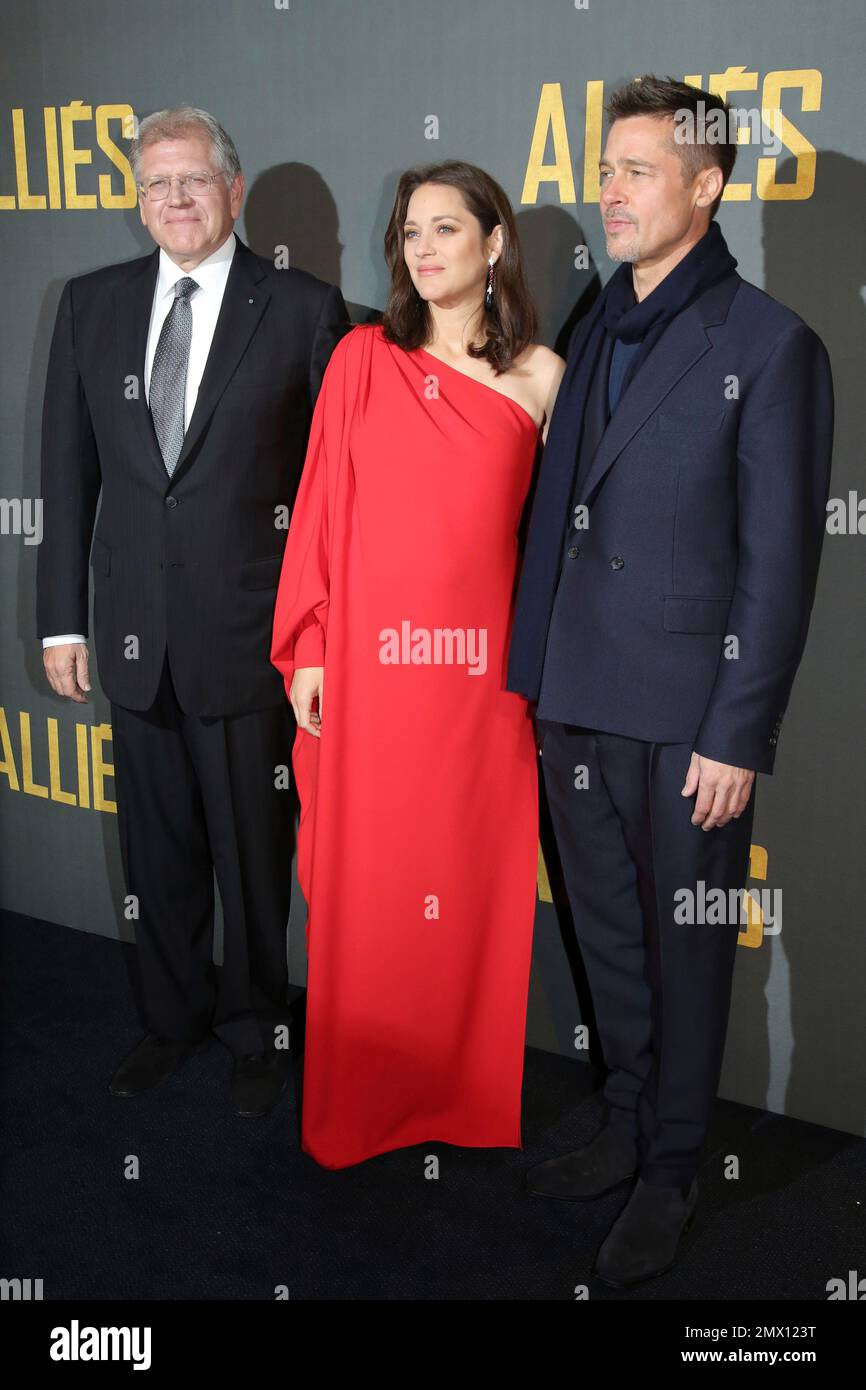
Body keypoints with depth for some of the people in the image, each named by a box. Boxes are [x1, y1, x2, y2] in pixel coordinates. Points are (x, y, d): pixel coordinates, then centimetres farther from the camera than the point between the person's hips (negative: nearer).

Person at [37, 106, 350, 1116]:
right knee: (156, 846, 15)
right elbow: (67, 471, 9)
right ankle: (172, 1017, 36)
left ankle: (253, 1028, 31)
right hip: (134, 629, 4)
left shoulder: (304, 310, -3)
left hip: (250, 630, -3)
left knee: (252, 847, 9)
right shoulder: (92, 304, 8)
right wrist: (60, 617, 6)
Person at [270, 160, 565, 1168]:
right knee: (367, 874, 7)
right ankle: (361, 1103, 27)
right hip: (369, 655, 0)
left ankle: (469, 1088, 30)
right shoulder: (363, 358, 4)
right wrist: (305, 649, -2)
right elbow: (319, 506, 3)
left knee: (478, 870, 9)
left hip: (483, 663, 1)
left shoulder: (539, 375, 6)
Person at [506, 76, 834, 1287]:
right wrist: (539, 677, 7)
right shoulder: (593, 329, 11)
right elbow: (560, 515, 10)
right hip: (577, 702, 6)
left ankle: (672, 1174, 30)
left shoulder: (769, 345, -7)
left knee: (687, 952, 10)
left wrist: (738, 735, -12)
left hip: (688, 716, -5)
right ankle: (624, 1131, 38)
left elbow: (781, 561, -10)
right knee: (610, 939, 17)